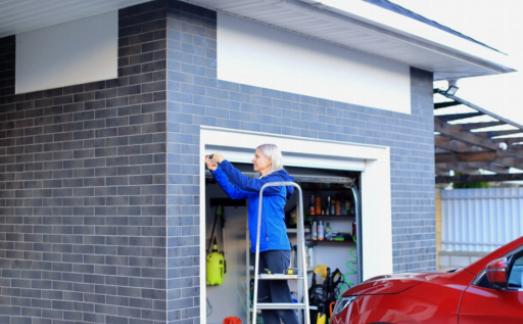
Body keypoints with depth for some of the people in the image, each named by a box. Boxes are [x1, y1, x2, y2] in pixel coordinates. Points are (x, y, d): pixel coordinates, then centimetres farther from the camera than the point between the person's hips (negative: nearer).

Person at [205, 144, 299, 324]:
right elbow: (234, 192, 16)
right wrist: (215, 170, 8)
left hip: (275, 247, -9)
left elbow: (246, 184, -18)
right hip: (261, 248, 9)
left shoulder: (277, 182, -8)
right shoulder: (259, 184, 16)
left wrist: (223, 162, -13)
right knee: (264, 300, 8)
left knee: (281, 299, -9)